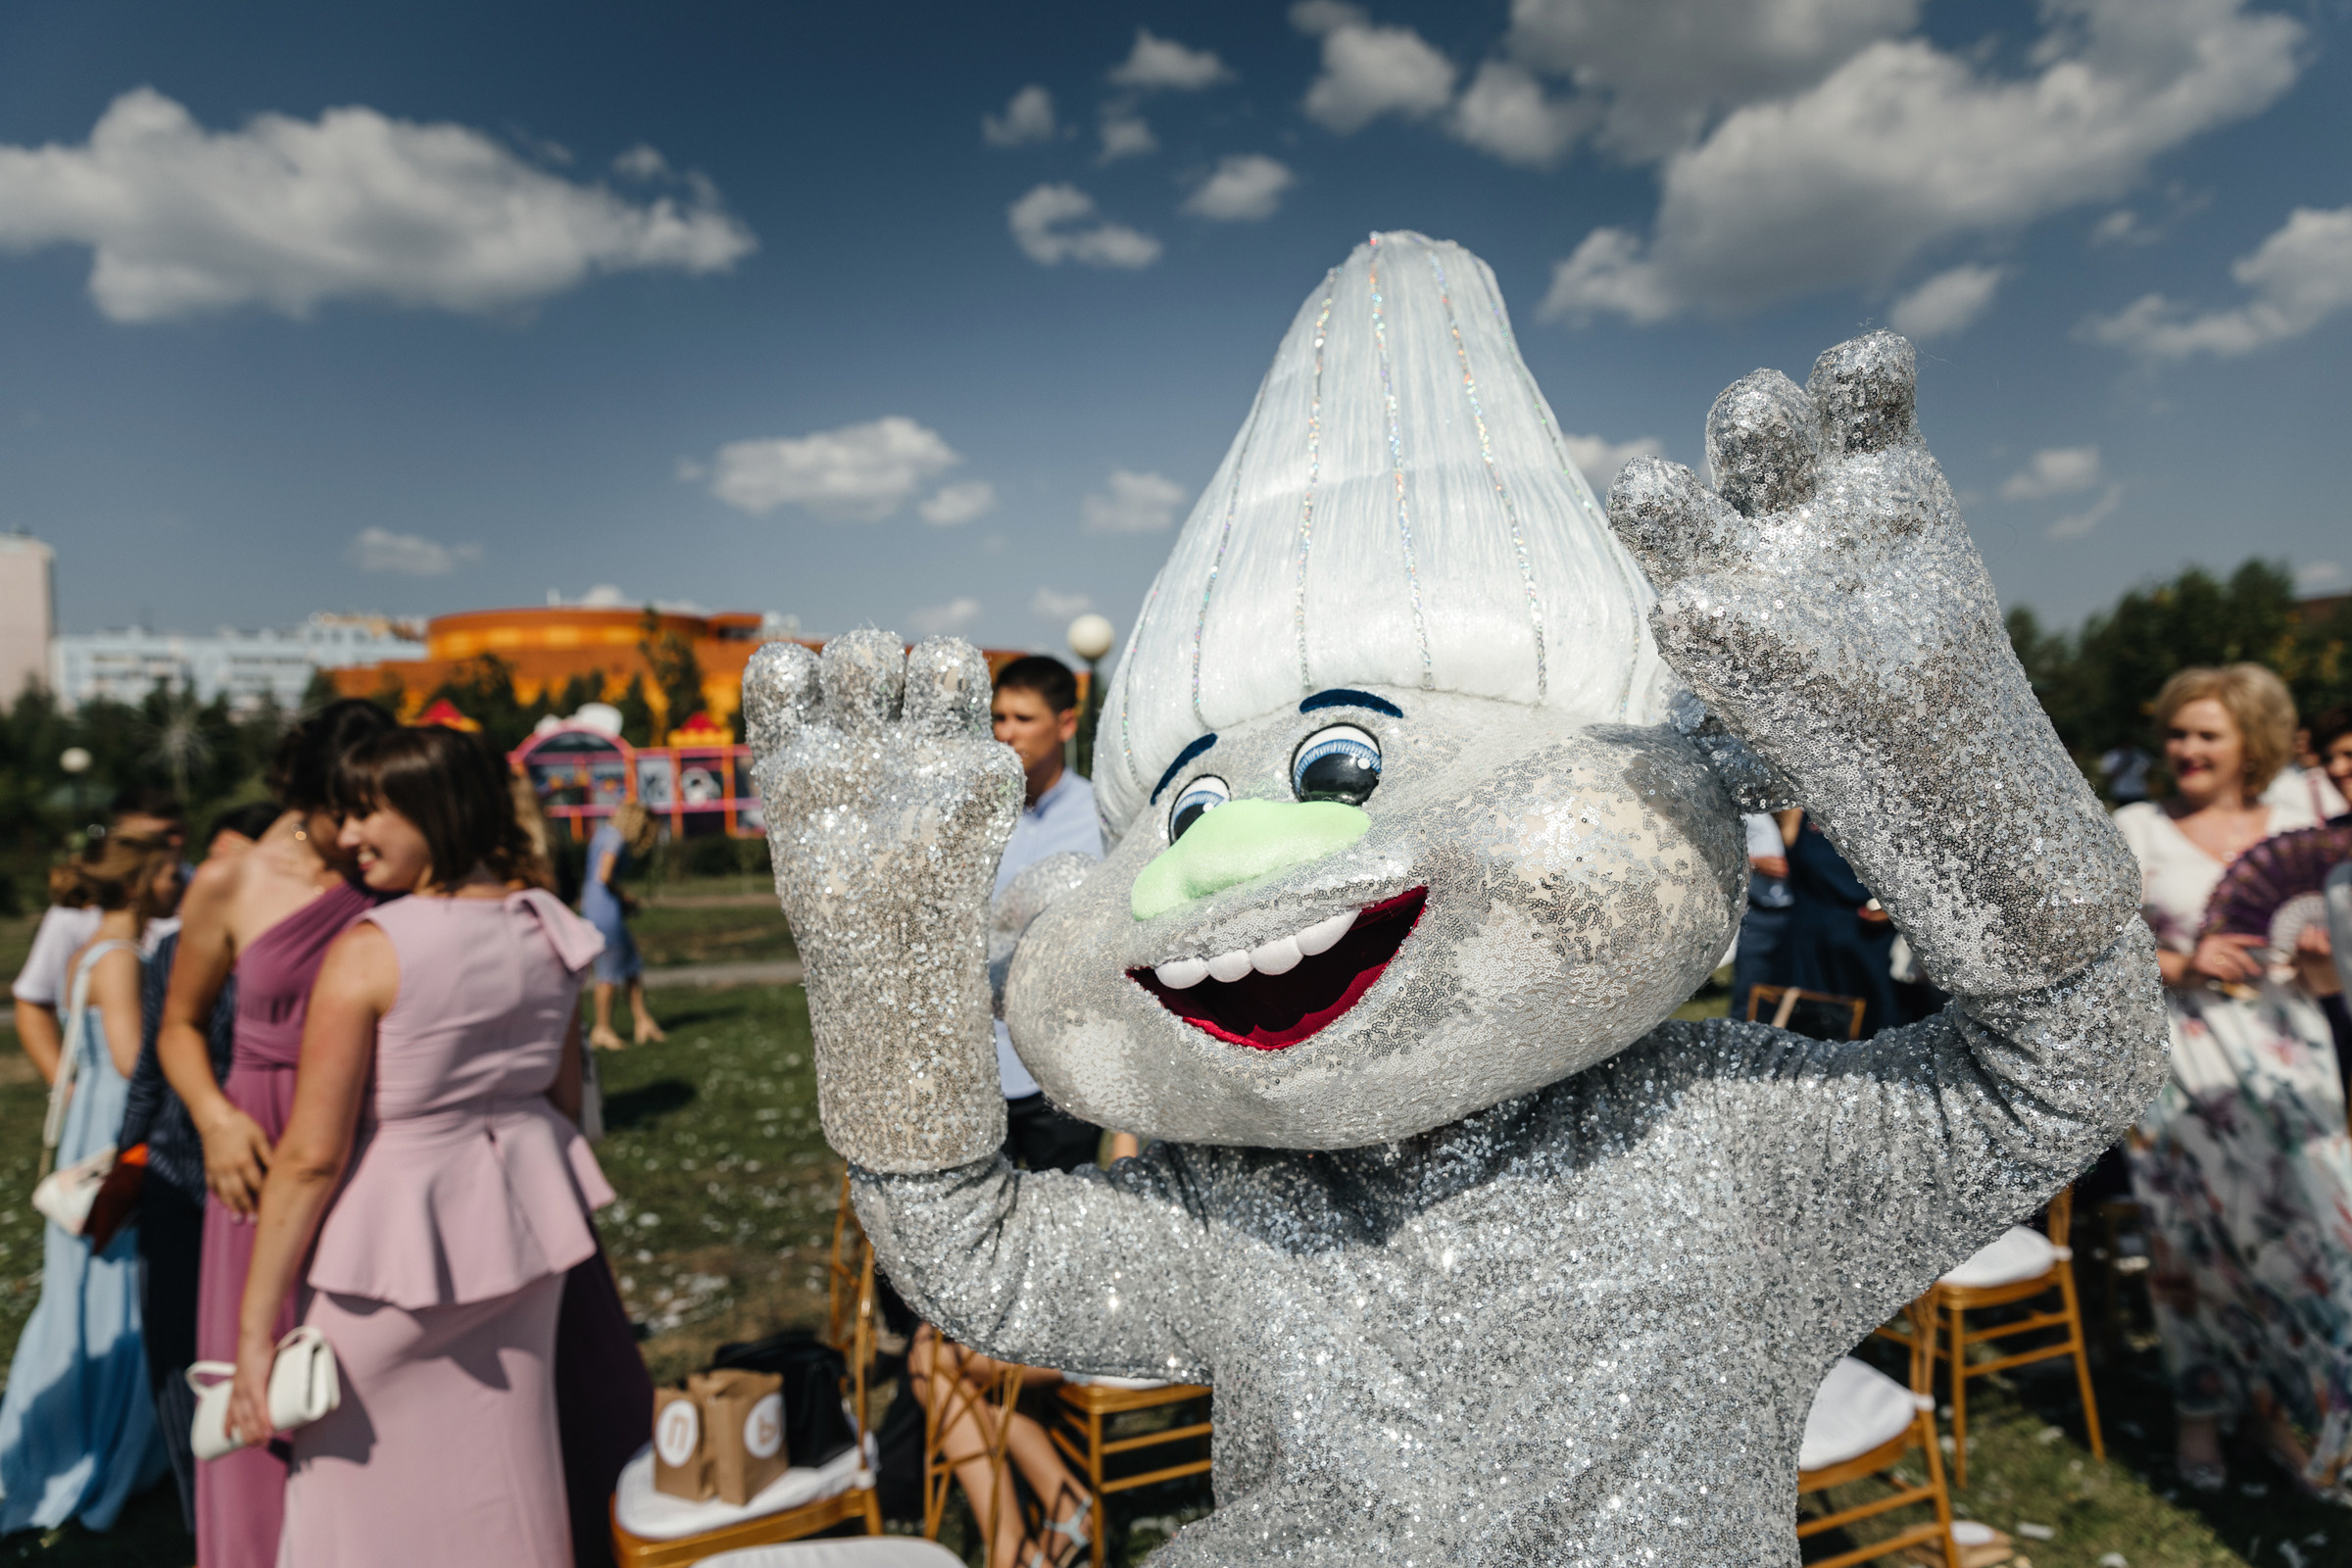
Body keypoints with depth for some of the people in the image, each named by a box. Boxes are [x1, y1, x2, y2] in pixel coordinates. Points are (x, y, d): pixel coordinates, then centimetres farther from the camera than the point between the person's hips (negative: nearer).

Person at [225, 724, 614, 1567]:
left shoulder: (367, 951, -19)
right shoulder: (546, 929, -2)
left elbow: (312, 1156, -17)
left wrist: (256, 1327, -9)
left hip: (398, 1230, -5)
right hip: (524, 1213, 6)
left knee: (361, 1482, 16)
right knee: (511, 1471, 21)